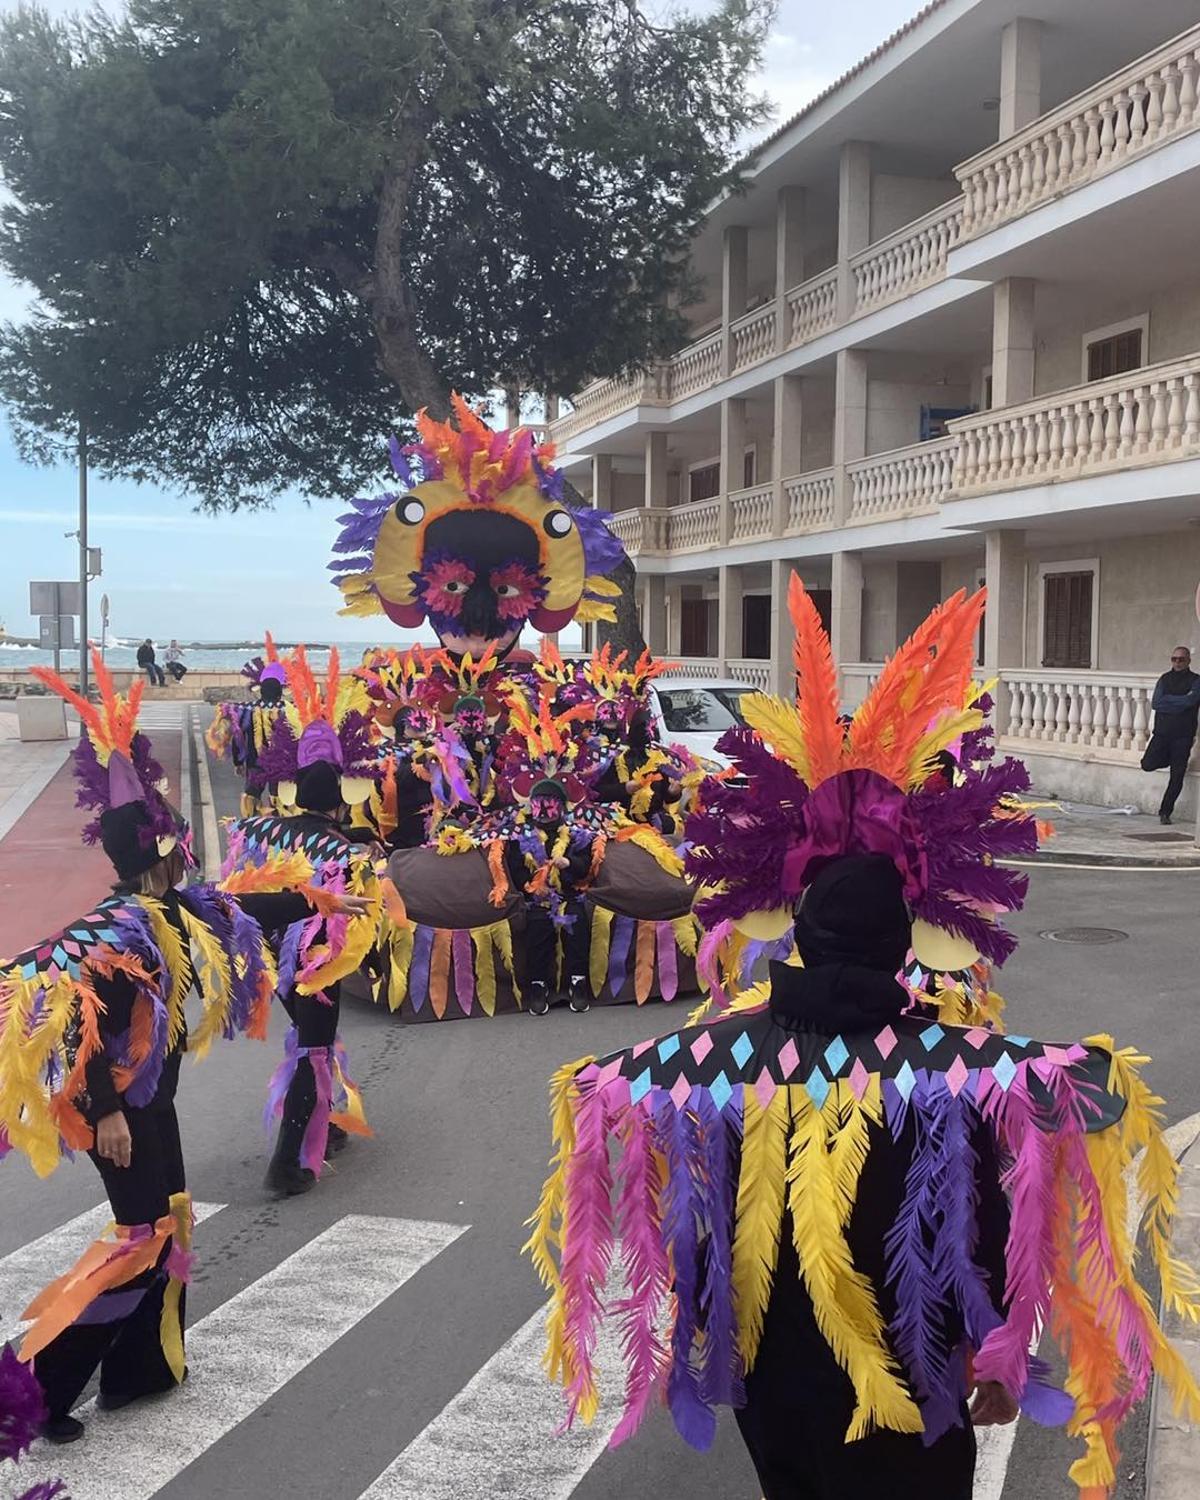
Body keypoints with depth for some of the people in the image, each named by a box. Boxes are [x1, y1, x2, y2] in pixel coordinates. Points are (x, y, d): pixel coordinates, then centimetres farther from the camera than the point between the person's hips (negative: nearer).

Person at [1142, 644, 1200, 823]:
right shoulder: (1165, 679, 10)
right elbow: (1155, 703, -3)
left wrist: (1168, 701, -8)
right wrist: (1182, 701, -8)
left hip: (1183, 736, -2)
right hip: (1162, 732, 3)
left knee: (1177, 777, -2)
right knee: (1148, 764, -13)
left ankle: (1165, 812, 7)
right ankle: (1169, 758, 20)